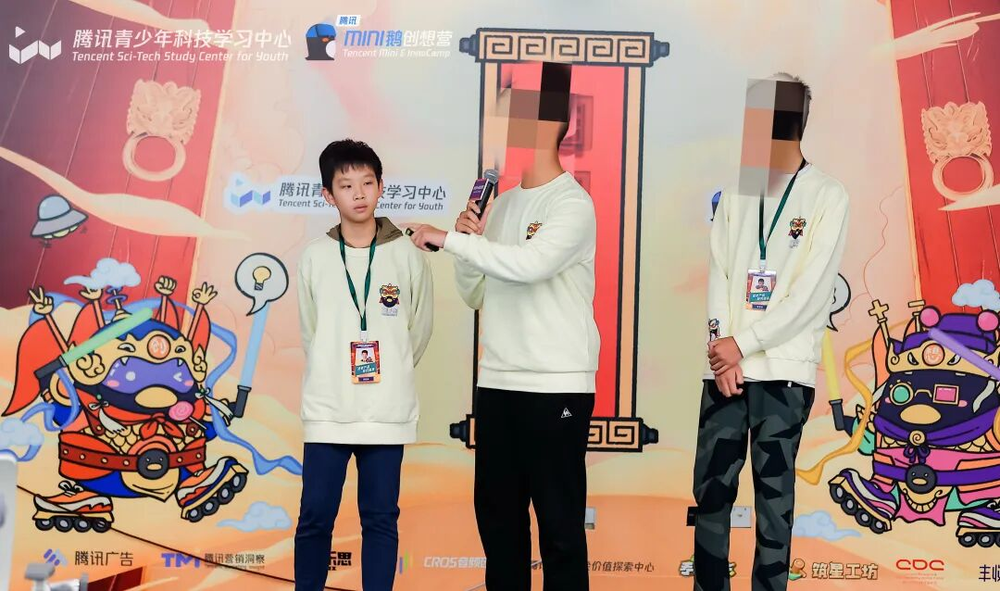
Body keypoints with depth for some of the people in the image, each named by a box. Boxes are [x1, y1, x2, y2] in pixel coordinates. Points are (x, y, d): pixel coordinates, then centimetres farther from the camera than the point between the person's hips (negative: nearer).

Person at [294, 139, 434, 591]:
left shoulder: (408, 256, 0)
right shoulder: (314, 257, 2)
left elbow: (420, 330, 7)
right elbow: (310, 333, 10)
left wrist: (390, 377, 9)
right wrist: (334, 380, 9)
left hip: (388, 411, 0)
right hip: (327, 410, 1)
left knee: (381, 518, 8)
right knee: (315, 516, 6)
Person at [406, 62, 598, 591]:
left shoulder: (573, 202, -9)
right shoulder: (501, 204, 13)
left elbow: (533, 263, -28)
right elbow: (474, 297, 15)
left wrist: (449, 240, -19)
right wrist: (469, 239, -3)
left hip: (556, 386, -7)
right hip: (496, 382, 7)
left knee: (558, 519, 2)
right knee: (497, 514, 14)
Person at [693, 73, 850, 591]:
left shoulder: (827, 196, -1)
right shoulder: (735, 192, 12)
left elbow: (812, 294, -8)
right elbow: (717, 273, 6)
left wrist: (742, 343, -11)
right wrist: (722, 345, -7)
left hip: (784, 370, -4)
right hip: (724, 365, 4)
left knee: (773, 492, 3)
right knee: (710, 488, 7)